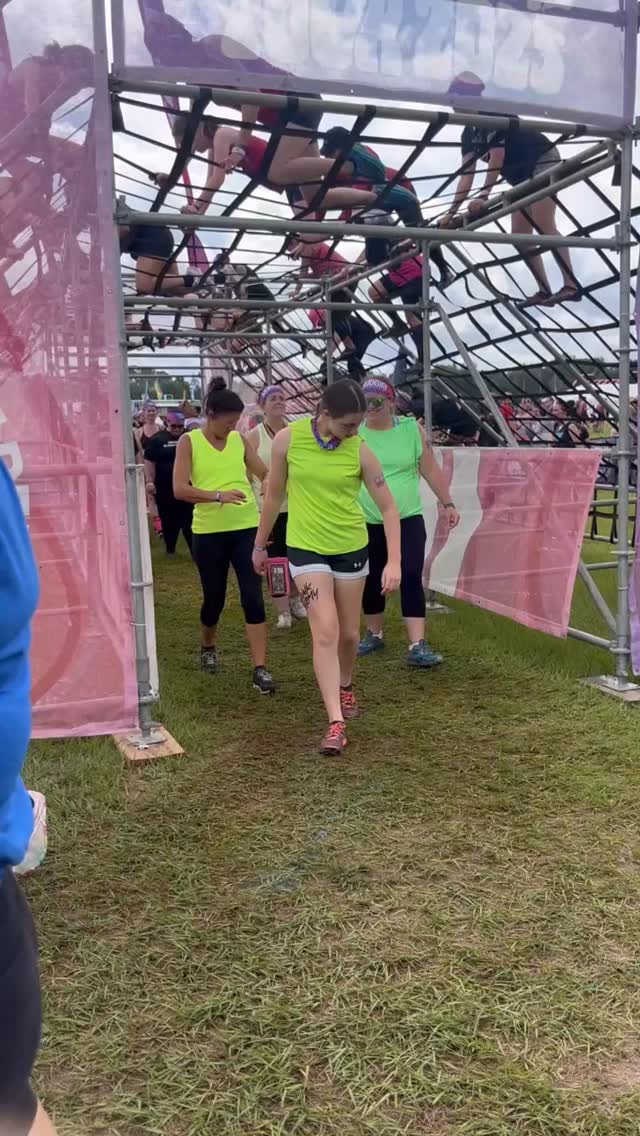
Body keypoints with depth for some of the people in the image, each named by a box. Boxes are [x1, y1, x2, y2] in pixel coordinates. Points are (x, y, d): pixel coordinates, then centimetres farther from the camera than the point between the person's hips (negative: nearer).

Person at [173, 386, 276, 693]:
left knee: (253, 597, -6)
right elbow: (179, 489, -13)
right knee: (214, 598, 11)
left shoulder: (240, 441, 7)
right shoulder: (189, 441, -3)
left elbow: (268, 475, 9)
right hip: (208, 532, -2)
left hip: (246, 527, 2)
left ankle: (260, 669, -3)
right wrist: (219, 496, -25)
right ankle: (208, 647, 41)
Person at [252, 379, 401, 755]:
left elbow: (388, 506, -6)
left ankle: (346, 687, 44)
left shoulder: (360, 451, -11)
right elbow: (275, 495, 2)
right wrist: (261, 544, 9)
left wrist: (394, 561, -15)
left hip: (351, 548, 2)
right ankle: (336, 724, -8)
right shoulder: (288, 439, -11)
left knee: (349, 633, 13)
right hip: (306, 548, -1)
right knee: (325, 632, -12)